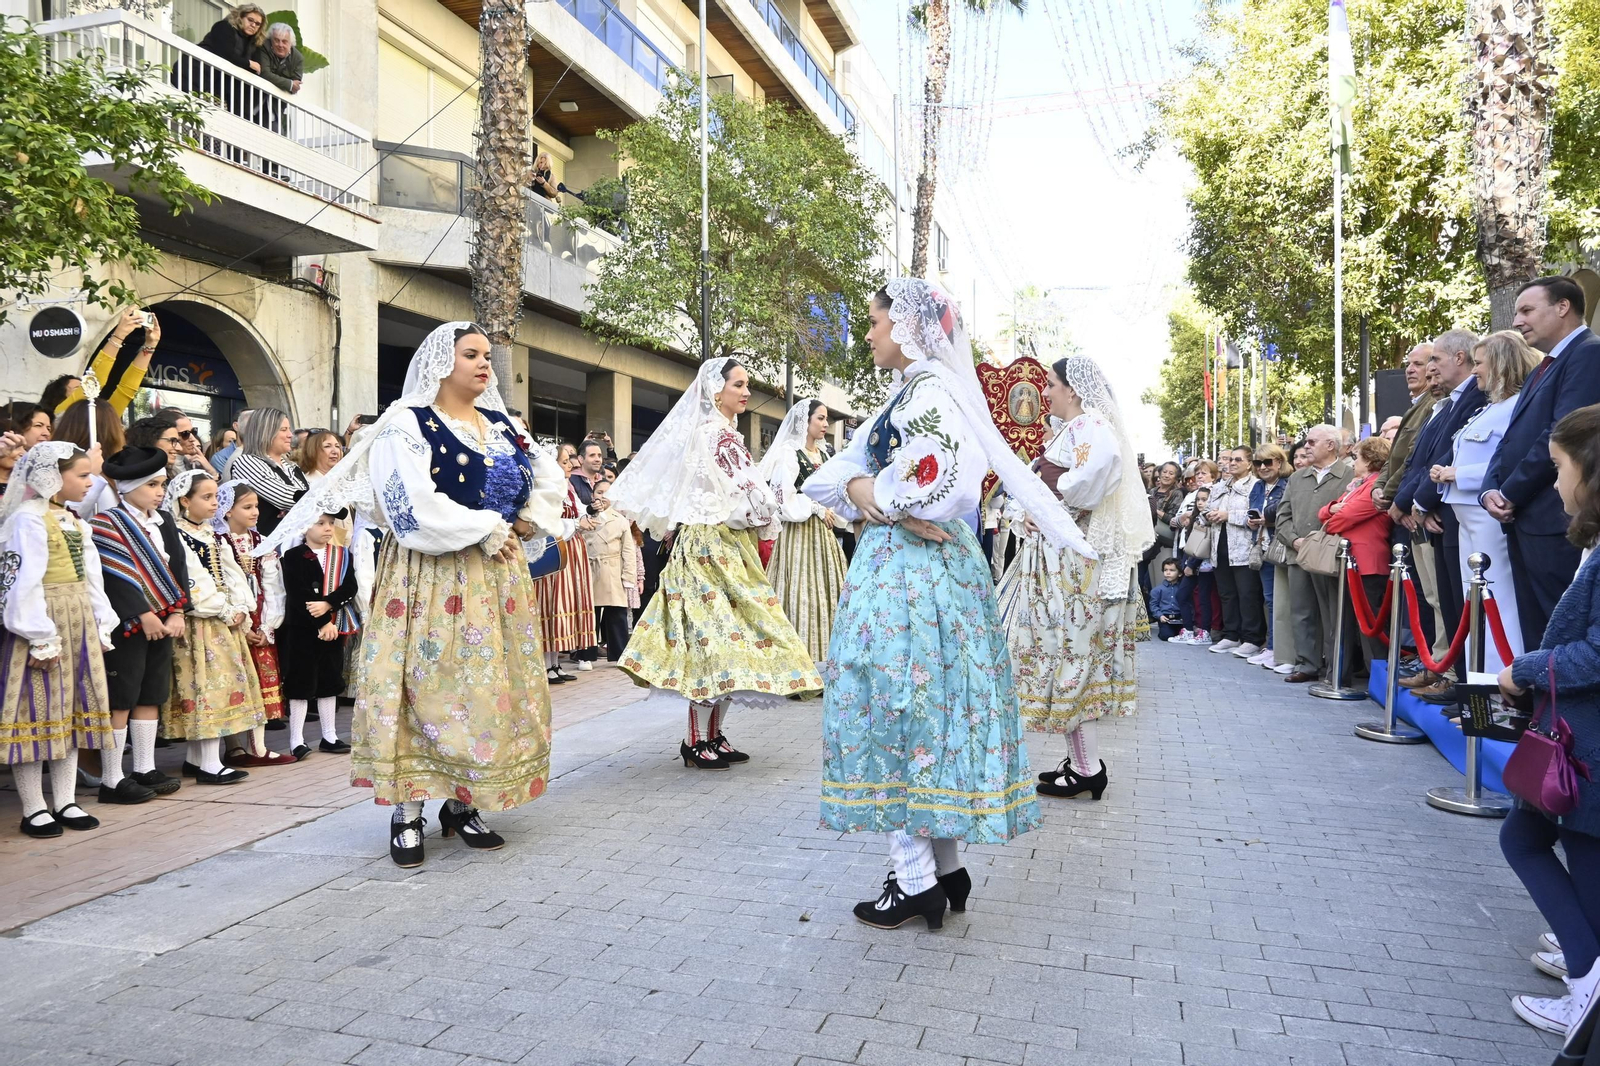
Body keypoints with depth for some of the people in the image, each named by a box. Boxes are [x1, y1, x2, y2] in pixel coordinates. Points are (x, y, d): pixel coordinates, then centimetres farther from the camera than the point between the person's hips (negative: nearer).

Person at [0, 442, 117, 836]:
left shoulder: (74, 520, 14)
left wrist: (102, 625, 10)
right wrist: (42, 638, -19)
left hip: (79, 625, 9)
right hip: (44, 626, -9)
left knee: (71, 712, 12)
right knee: (37, 712, -1)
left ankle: (64, 802, 21)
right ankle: (34, 810, 8)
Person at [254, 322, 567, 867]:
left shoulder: (501, 425, 13)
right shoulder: (409, 425, -7)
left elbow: (549, 480, 18)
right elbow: (417, 507, -19)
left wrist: (526, 522, 0)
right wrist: (487, 530, -14)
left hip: (497, 576, 6)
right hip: (433, 579, -6)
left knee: (493, 688, 6)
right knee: (426, 689, -4)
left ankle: (463, 805, 18)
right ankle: (407, 814, 7)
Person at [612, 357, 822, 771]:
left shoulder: (717, 430, 17)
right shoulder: (718, 433, -13)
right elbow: (745, 496, -15)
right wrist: (767, 513, 2)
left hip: (722, 546, 10)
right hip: (716, 546, -10)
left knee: (717, 638, 9)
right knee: (717, 634, -8)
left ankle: (713, 734, 14)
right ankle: (698, 741, -2)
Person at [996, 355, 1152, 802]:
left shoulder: (1087, 424, -12)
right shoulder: (1074, 428, 19)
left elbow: (1103, 460, -35)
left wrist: (1052, 507, -24)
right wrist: (1032, 511, -2)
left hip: (1072, 556, -10)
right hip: (1060, 553, 10)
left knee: (1068, 648, -5)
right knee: (1068, 649, 12)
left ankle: (1088, 769, 2)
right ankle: (1084, 760, 19)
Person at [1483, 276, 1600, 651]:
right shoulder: (1542, 369, 24)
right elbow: (1511, 439, 20)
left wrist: (1511, 493, -10)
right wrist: (1491, 490, 2)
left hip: (1556, 523, -9)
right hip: (1524, 522, 9)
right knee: (1536, 634, 11)